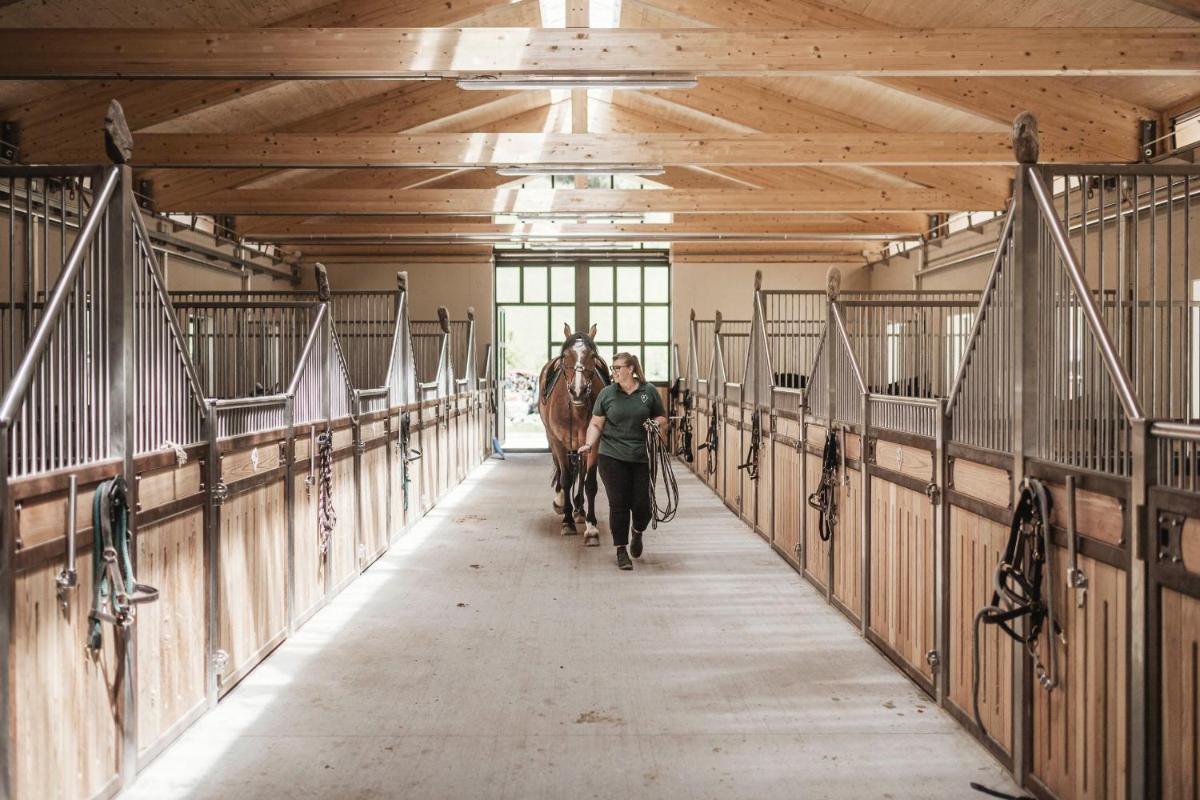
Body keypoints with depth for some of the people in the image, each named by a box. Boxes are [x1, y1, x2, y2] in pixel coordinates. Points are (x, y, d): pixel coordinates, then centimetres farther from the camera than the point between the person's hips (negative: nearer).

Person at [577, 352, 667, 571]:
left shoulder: (649, 392, 3)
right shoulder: (606, 393, 3)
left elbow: (662, 418, 12)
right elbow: (596, 424, 4)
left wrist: (657, 423, -10)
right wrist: (589, 444, -12)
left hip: (642, 457, 1)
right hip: (612, 457, 0)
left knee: (643, 505, 1)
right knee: (618, 504, -1)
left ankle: (637, 533, 35)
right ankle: (621, 550, 12)